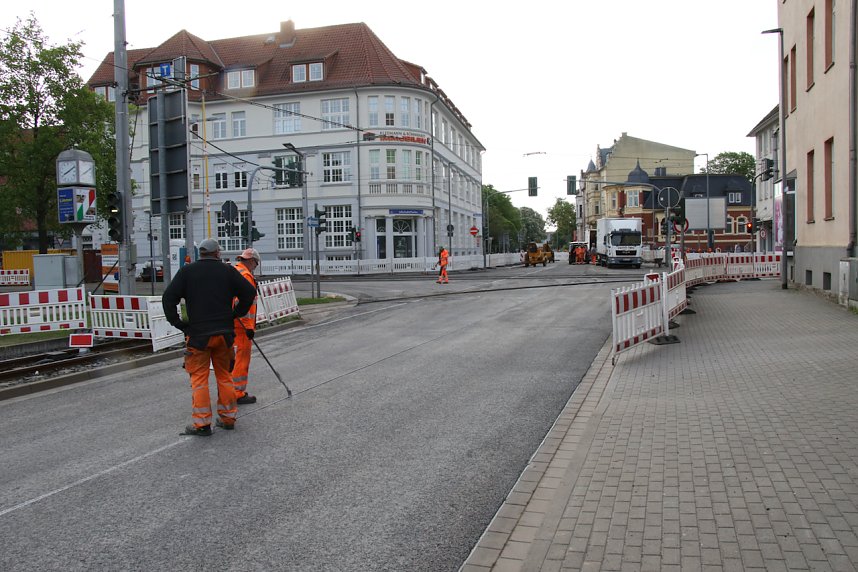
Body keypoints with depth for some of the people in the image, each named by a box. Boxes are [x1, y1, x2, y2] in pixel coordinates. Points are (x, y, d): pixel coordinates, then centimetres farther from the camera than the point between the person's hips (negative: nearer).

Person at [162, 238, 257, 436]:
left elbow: (168, 298, -6)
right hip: (224, 333, 2)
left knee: (199, 378, 5)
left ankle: (202, 423, 5)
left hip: (198, 334, -2)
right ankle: (228, 418, 20)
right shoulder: (228, 270, 2)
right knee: (224, 375, 14)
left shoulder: (187, 271, 0)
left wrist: (177, 322, 1)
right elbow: (249, 292, 1)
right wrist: (236, 313, 10)